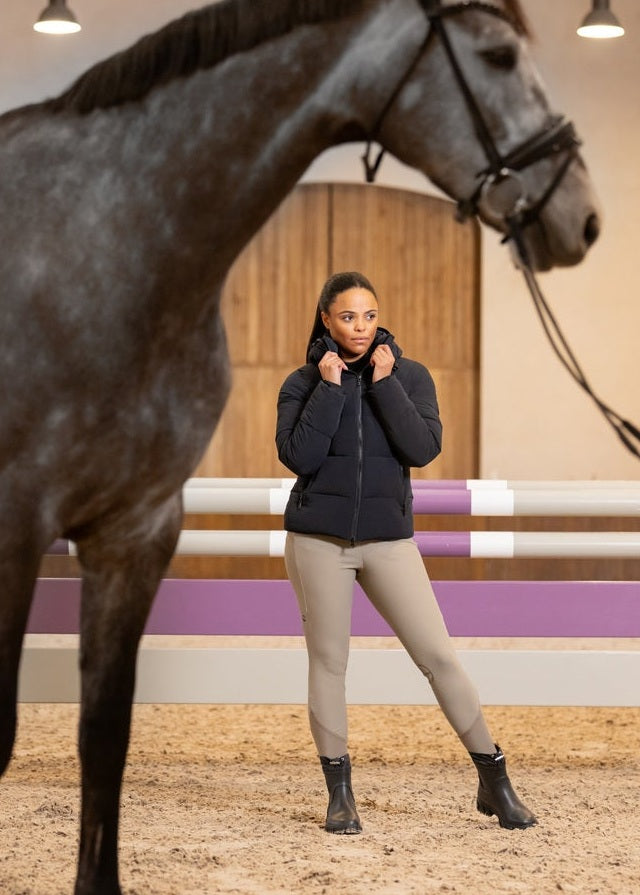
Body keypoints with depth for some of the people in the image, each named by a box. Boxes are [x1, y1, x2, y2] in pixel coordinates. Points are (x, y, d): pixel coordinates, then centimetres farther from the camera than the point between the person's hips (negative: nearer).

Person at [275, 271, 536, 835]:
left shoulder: (409, 376, 3)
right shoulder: (302, 383, 2)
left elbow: (423, 449, -10)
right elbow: (299, 456, -12)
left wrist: (384, 383, -12)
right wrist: (330, 388, -12)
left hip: (388, 538, 0)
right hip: (318, 539, 0)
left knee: (438, 655, -4)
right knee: (328, 661, 3)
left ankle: (494, 783, 5)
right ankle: (339, 793, 14)